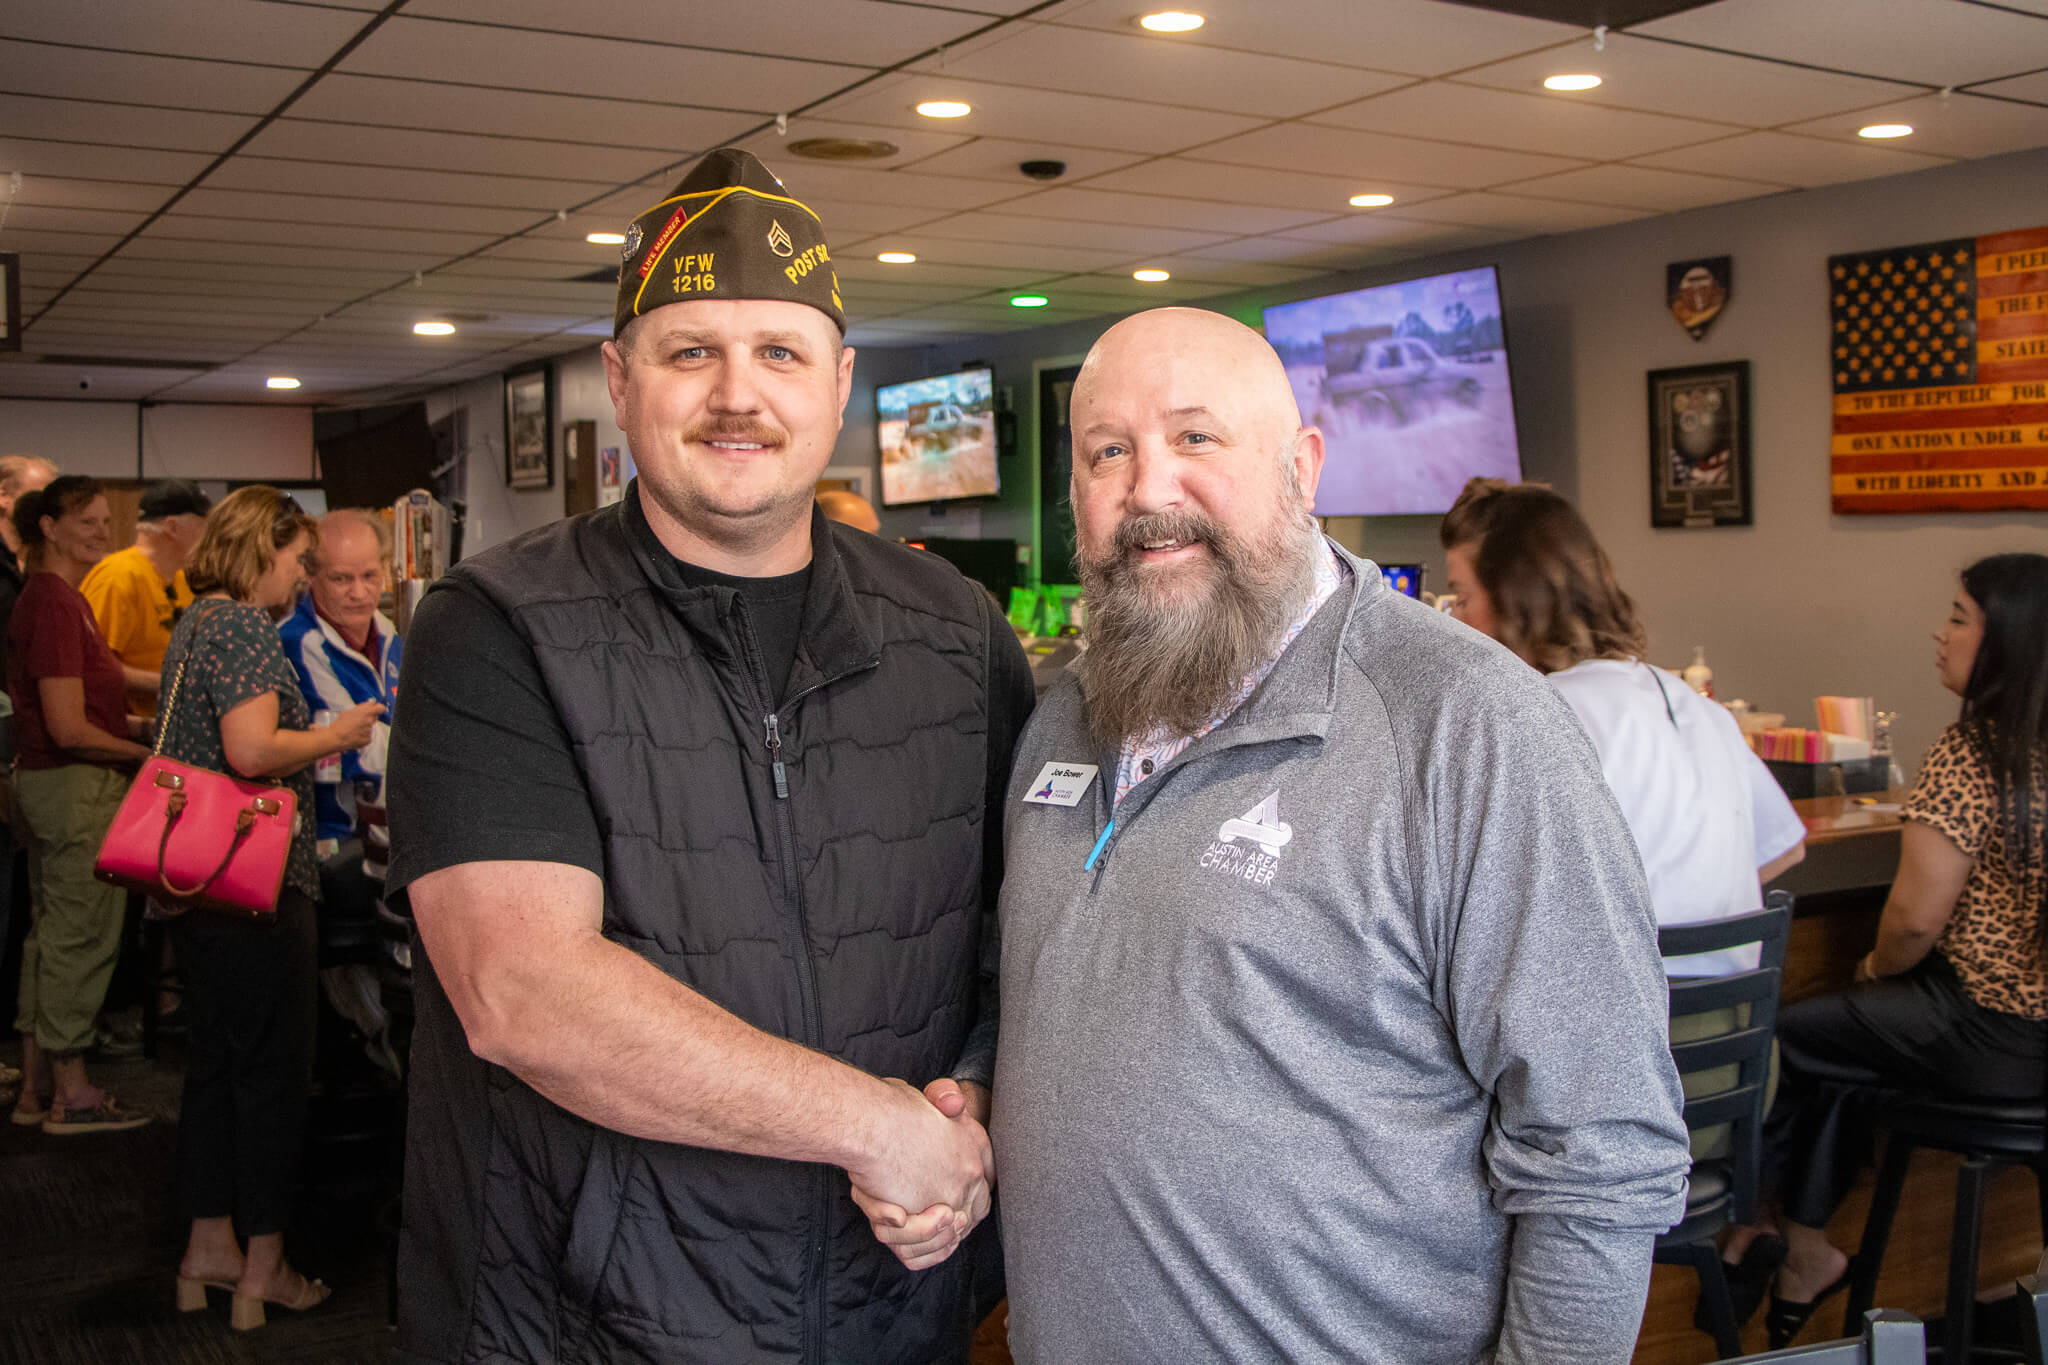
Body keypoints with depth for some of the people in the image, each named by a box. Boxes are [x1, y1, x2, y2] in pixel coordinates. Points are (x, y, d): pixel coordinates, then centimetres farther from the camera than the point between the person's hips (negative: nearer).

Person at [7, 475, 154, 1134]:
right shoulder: (55, 604, -18)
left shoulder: (56, 598, 14)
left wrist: (144, 724, 8)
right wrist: (148, 752, -10)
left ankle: (36, 1087, 26)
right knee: (82, 936, -2)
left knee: (51, 933, 16)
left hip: (46, 785, 11)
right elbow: (69, 728, -21)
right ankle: (72, 1095, 8)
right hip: (78, 789, -11)